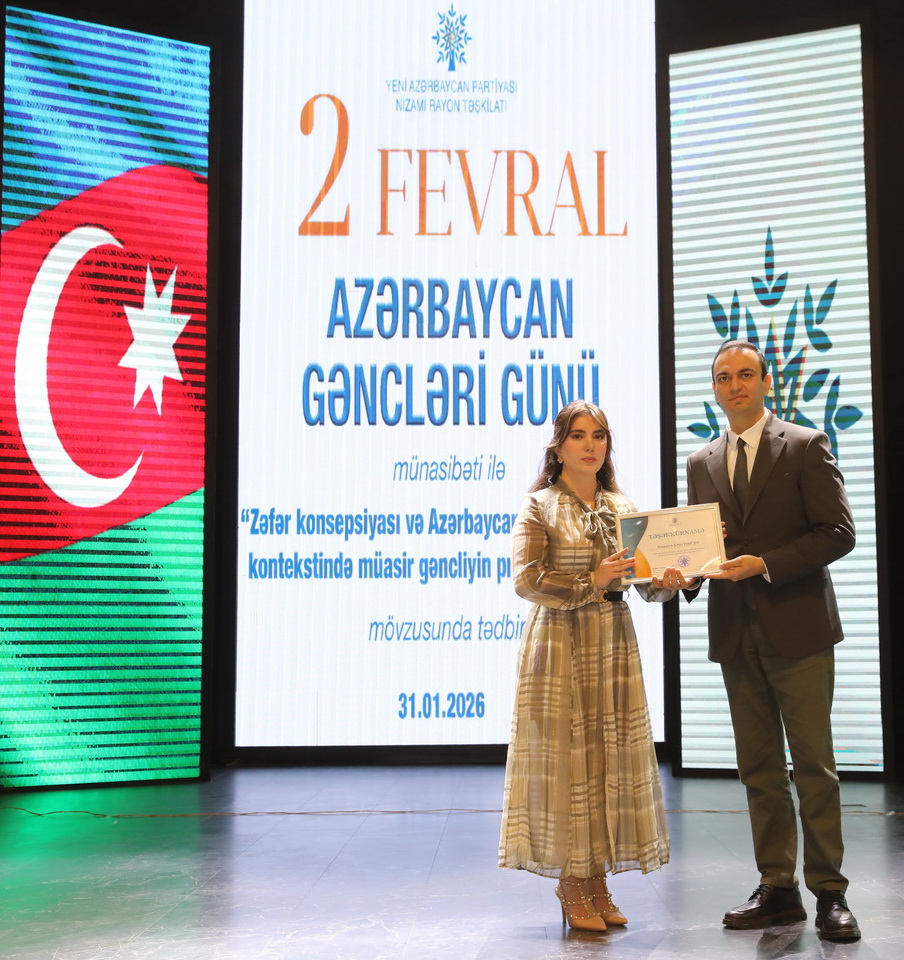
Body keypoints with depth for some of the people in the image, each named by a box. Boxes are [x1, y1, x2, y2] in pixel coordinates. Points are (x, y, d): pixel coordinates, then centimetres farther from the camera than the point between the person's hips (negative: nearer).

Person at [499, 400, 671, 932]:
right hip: (561, 644, -5)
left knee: (611, 754, 5)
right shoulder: (539, 506, -2)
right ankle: (572, 886, 9)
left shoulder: (623, 507, 12)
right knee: (566, 755, -2)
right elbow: (526, 578, -13)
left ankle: (597, 882, 16)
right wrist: (592, 581, -19)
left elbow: (649, 584, 9)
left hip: (614, 643, 5)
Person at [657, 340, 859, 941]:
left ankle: (829, 891, 8)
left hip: (797, 627, -5)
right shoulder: (703, 464, 13)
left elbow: (838, 532, -8)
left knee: (813, 765, -1)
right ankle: (778, 889, 18)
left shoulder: (806, 447, -1)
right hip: (737, 636, 5)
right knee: (759, 768, 9)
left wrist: (765, 564, -17)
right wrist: (683, 573, -7)